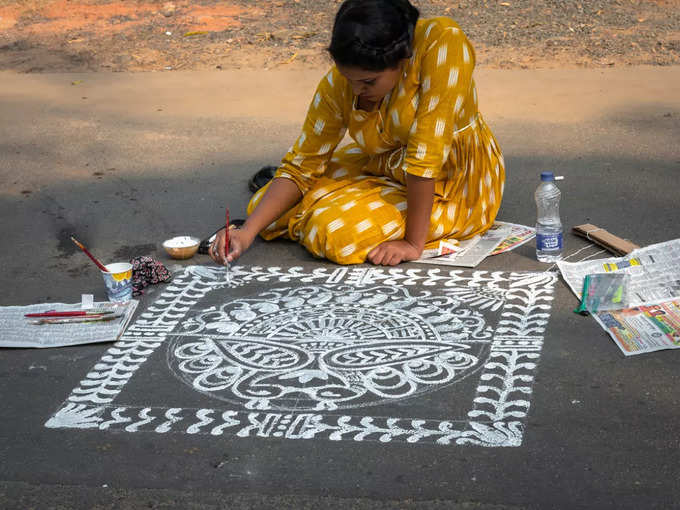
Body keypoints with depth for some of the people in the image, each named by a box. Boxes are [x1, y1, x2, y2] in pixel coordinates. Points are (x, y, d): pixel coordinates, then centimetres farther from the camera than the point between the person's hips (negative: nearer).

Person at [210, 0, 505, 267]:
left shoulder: (443, 42, -32)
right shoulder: (338, 85, -16)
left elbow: (427, 152, -33)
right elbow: (301, 168, -10)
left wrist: (413, 243, -32)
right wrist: (247, 232, -23)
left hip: (454, 186, -5)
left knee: (335, 232, -26)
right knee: (263, 209, -3)